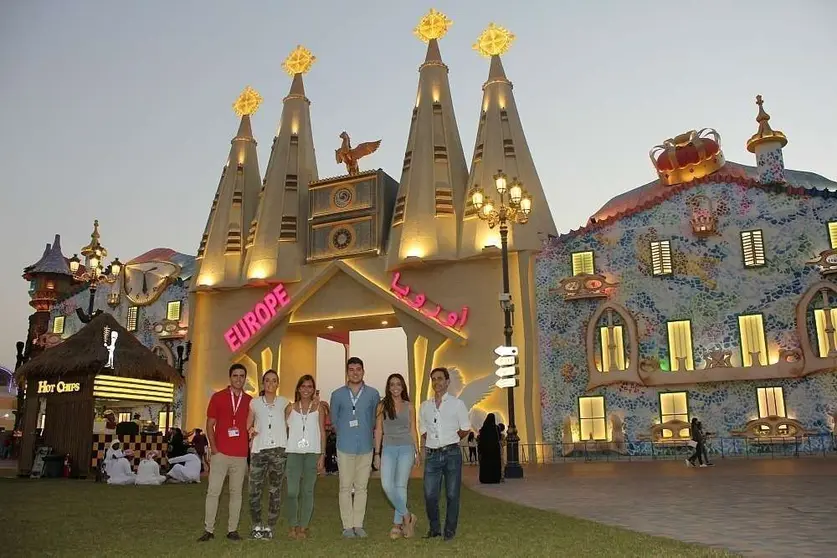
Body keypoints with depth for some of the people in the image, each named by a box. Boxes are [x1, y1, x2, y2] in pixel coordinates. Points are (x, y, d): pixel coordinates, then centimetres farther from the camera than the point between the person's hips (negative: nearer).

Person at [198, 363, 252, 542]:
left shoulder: (249, 401, 7)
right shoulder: (217, 397, 2)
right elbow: (209, 425, 2)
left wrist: (251, 445, 5)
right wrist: (213, 447, -6)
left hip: (241, 455, 2)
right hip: (220, 453, -2)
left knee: (236, 492, 6)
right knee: (213, 491, -2)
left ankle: (232, 529, 13)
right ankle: (208, 530, 6)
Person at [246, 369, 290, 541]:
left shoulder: (284, 402, 8)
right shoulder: (254, 403, 10)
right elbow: (248, 425, 15)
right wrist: (250, 431, -5)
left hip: (278, 449, 0)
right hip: (258, 449, 1)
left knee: (275, 490, 1)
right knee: (255, 490, -3)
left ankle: (269, 527, 9)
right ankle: (256, 526, 11)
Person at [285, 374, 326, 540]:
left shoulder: (319, 407, 8)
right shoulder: (290, 408, 9)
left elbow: (322, 432, 7)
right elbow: (285, 431, 9)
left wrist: (322, 455, 1)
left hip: (312, 453, 0)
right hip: (293, 453, 0)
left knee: (307, 491, 4)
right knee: (292, 492, -4)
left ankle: (303, 527, 12)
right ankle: (293, 526, 10)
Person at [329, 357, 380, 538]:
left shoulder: (373, 394, 3)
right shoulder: (338, 394, 1)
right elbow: (334, 419, 13)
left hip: (365, 447, 1)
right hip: (345, 447, -1)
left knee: (361, 487, 7)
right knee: (346, 487, 2)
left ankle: (358, 524, 15)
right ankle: (347, 525, 9)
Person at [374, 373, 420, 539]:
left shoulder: (409, 407, 7)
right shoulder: (382, 406, 5)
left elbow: (413, 430, 11)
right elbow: (378, 430, 6)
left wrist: (417, 452, 8)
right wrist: (377, 453, 2)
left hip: (406, 449, 0)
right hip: (388, 449, 0)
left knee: (400, 486, -3)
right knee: (387, 486, -12)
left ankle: (397, 524, 8)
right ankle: (407, 516, 5)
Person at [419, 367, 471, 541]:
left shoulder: (457, 404, 3)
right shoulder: (425, 406, 12)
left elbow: (465, 429, 7)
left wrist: (450, 441, 6)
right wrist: (432, 442, 8)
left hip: (452, 454, -3)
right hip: (432, 455, 3)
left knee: (452, 494, 2)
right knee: (430, 495, 2)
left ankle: (450, 530, 15)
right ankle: (434, 528, 19)